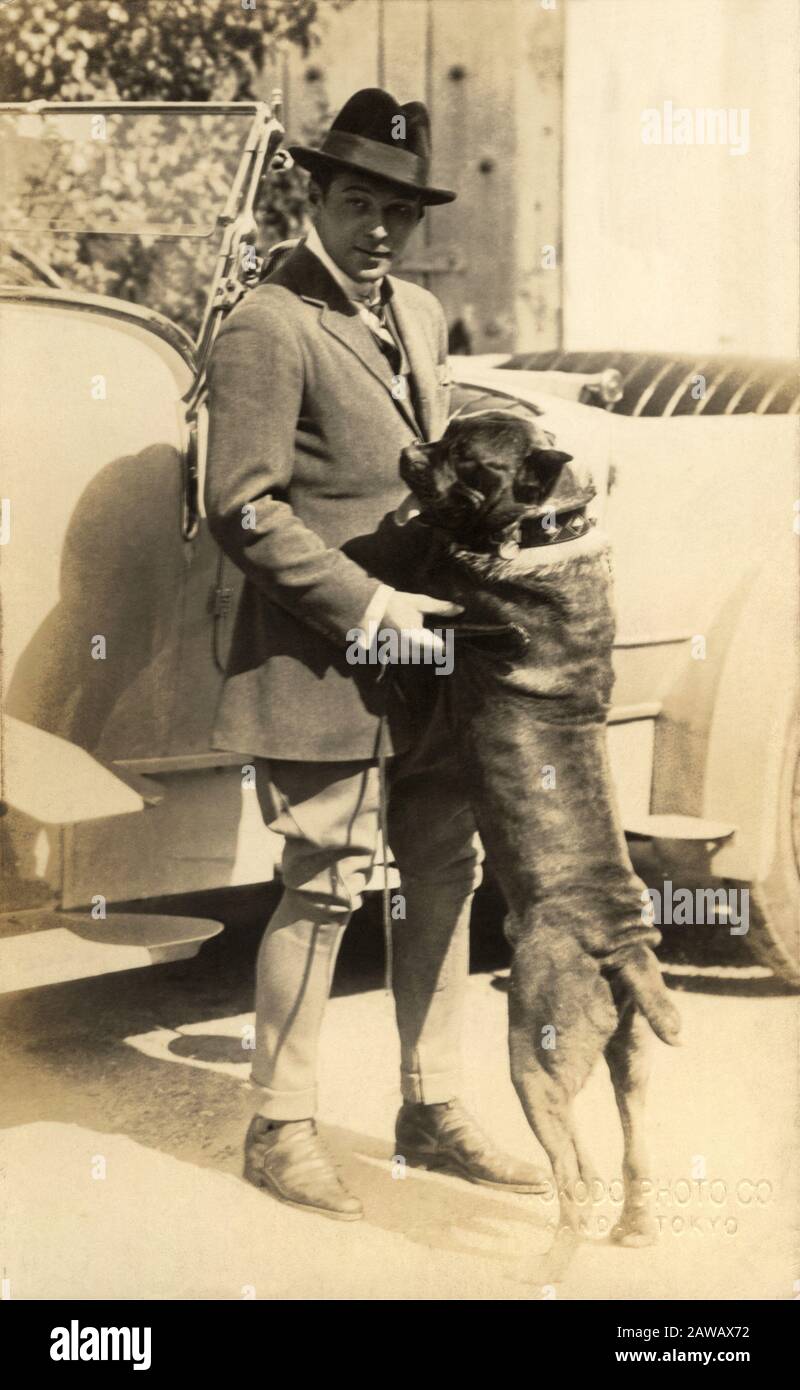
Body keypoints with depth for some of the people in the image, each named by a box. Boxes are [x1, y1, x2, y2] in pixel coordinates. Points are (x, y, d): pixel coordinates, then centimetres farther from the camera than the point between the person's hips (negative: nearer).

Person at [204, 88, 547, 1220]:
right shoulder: (269, 328, -13)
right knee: (326, 888, -1)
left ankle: (432, 1112, 25)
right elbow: (242, 509, -18)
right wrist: (371, 606, -20)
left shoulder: (421, 317, 13)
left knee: (446, 880, 12)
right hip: (324, 662, -8)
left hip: (428, 657, 8)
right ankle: (281, 1130, 14)